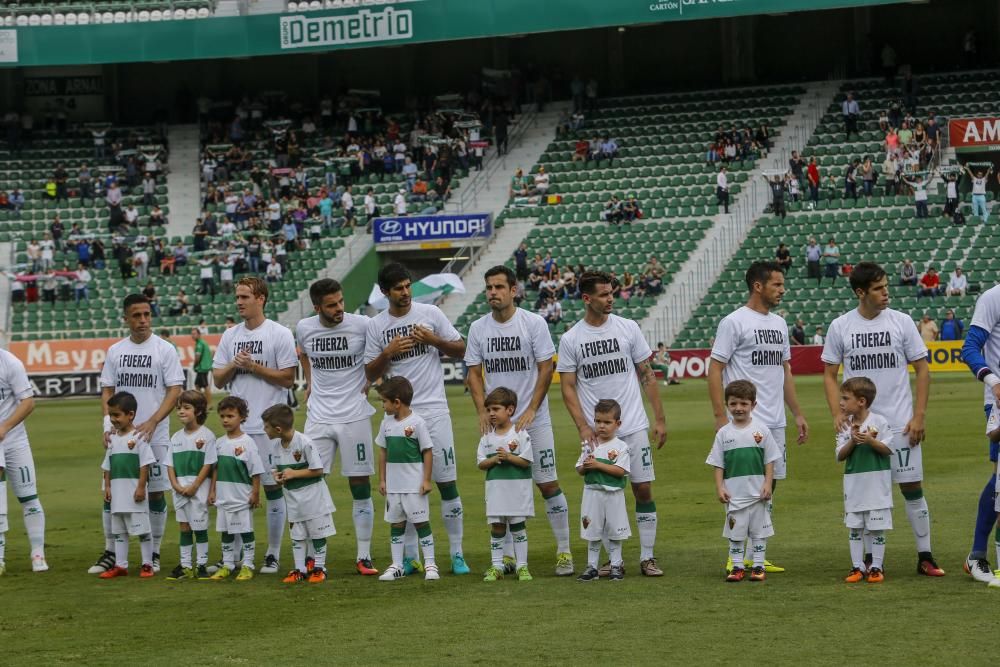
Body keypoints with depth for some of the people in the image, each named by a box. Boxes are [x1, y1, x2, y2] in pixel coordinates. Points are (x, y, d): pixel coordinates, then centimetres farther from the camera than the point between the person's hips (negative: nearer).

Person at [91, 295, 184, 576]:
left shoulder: (165, 350, -3)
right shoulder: (115, 351, 9)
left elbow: (175, 392, -7)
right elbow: (107, 391, 12)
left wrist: (152, 422, -19)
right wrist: (108, 423, -5)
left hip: (155, 435, -3)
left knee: (156, 492, 1)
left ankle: (154, 554, 11)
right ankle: (110, 553, 12)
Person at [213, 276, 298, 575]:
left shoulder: (279, 335, -4)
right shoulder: (229, 336, 12)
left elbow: (288, 378, -8)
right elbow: (218, 380, 13)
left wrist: (253, 366, -12)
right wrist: (234, 365, -6)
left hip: (269, 426, -5)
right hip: (237, 425, 5)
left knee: (273, 487, 0)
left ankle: (273, 554, 7)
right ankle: (234, 554, 12)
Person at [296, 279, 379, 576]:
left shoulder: (362, 325, -9)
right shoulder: (304, 328, 0)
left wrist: (371, 381, 1)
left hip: (354, 415, -2)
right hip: (318, 417, 2)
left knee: (361, 485, 1)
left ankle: (364, 557, 8)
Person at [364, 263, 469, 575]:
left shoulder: (430, 314, 2)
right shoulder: (375, 326, 5)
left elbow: (460, 350, 6)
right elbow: (370, 374, 6)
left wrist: (433, 340, -9)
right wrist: (388, 353, -11)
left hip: (434, 410, -1)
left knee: (447, 480, -4)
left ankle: (457, 554, 2)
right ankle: (410, 556, 13)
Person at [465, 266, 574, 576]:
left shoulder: (533, 323, -5)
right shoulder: (478, 328, 4)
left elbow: (546, 368, -6)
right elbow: (474, 372, 8)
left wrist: (530, 410, -13)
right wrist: (483, 411, -6)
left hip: (533, 420, -3)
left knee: (548, 483, -2)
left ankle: (564, 551, 6)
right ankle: (508, 555, 12)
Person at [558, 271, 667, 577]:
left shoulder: (628, 328, 3)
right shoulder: (570, 339, 0)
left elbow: (647, 375, 7)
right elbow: (568, 387, 1)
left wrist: (659, 418, 3)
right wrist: (582, 427, -10)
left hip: (634, 426, 1)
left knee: (643, 489, -2)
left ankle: (647, 557, 5)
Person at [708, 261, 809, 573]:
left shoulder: (780, 324, 15)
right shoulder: (734, 322, -9)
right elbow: (715, 370, -10)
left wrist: (797, 414, 17)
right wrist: (720, 417, -17)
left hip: (775, 422, 8)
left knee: (769, 483, 9)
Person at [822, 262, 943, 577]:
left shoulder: (901, 322, -1)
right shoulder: (840, 326, 1)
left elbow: (922, 370, 2)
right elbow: (830, 374, 8)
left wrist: (919, 416, -5)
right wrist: (837, 413, -6)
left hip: (900, 423, -1)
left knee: (912, 487, 0)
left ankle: (925, 557, 8)